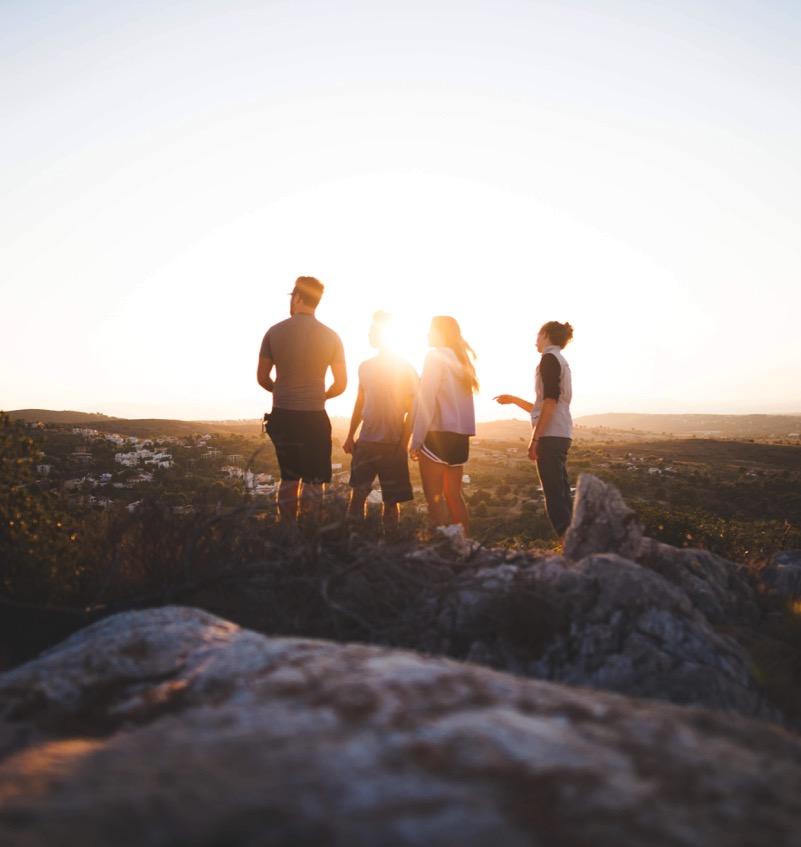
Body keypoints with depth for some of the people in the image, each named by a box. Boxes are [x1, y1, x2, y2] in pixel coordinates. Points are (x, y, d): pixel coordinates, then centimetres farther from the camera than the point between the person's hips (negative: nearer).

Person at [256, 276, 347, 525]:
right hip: (314, 418, -2)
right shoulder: (330, 337, -3)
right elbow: (341, 384, 0)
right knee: (313, 481, 5)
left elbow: (262, 378, 4)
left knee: (289, 477, 16)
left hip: (282, 416, 2)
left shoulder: (275, 332, -1)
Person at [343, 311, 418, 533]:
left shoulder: (405, 368, -3)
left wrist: (404, 441, -8)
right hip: (365, 441, 4)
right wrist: (350, 436, 13)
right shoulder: (365, 367, 11)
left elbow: (411, 409, -3)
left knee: (391, 499, 3)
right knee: (357, 493, 2)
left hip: (393, 443, -4)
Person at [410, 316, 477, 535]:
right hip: (460, 435, 8)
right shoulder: (461, 360, 17)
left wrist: (416, 439, -11)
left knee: (434, 496, -5)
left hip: (438, 433, -7)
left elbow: (427, 401, -11)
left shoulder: (435, 356, -4)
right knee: (453, 494, 12)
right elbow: (457, 400, 13)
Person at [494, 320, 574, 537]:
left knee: (554, 495, -11)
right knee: (561, 493, 9)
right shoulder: (561, 361, 23)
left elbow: (550, 402, -16)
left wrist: (535, 438, -18)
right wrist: (513, 400, 32)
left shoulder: (550, 358, -5)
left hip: (551, 435, -9)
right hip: (560, 435, 9)